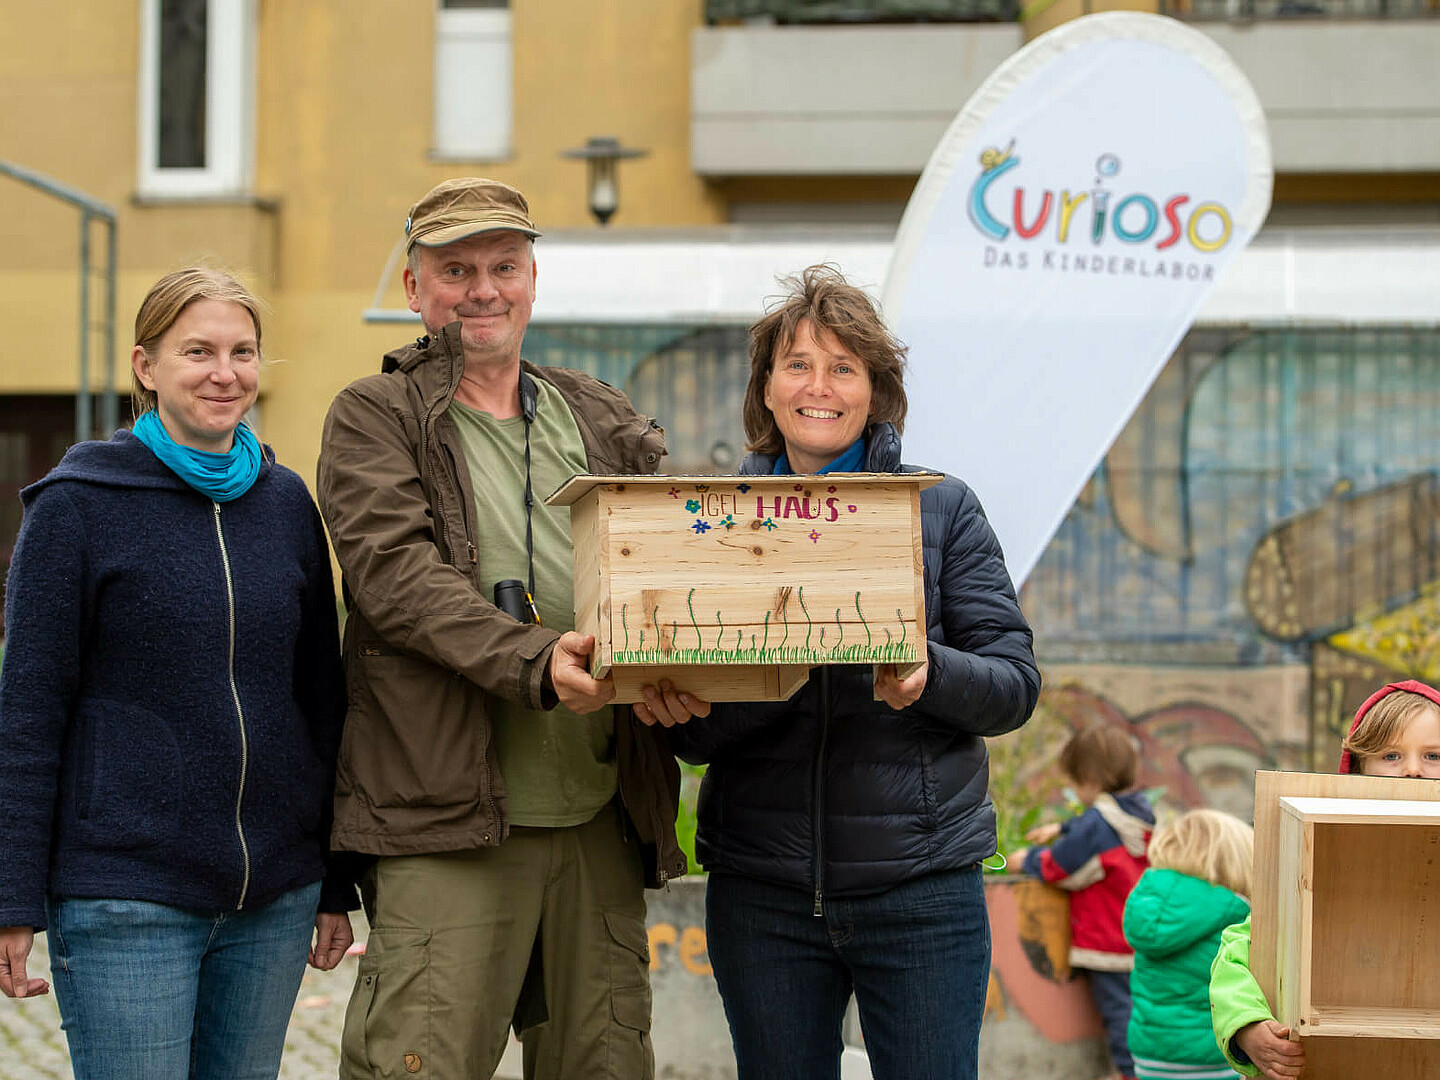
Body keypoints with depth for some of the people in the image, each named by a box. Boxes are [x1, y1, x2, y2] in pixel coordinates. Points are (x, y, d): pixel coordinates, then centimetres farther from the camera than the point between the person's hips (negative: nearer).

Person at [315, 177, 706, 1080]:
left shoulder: (600, 418, 18)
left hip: (601, 812, 5)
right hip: (447, 815, -5)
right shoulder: (375, 418, 4)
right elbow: (397, 575, -11)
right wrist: (534, 663, -26)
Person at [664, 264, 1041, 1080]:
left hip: (919, 885, -1)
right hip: (762, 891, 2)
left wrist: (930, 675, -21)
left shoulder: (942, 508, 4)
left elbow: (1016, 684, 0)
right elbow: (689, 733, 3)